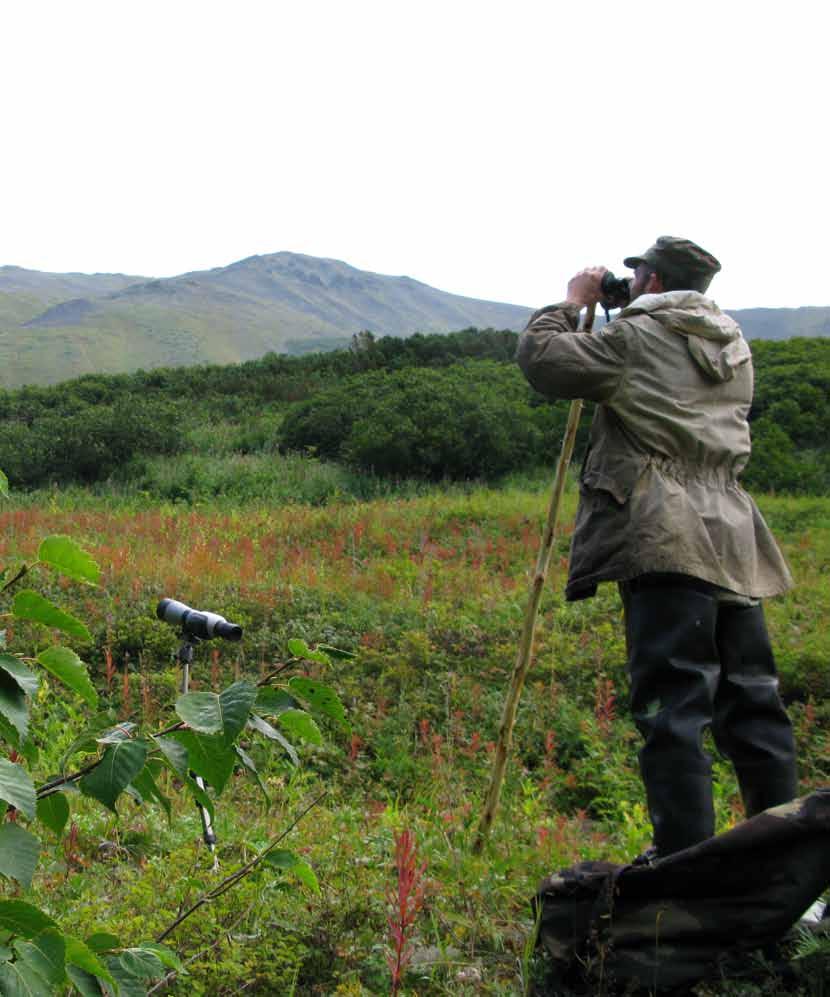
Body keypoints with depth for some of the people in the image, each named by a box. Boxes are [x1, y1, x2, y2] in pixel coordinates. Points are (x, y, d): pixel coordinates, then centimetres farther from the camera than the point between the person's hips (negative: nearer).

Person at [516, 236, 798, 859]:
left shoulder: (637, 337, -1)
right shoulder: (735, 346, 19)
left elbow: (539, 358, -1)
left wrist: (574, 302, 15)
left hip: (667, 546, -7)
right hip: (735, 546, 7)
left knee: (674, 709, -7)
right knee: (751, 702, 12)